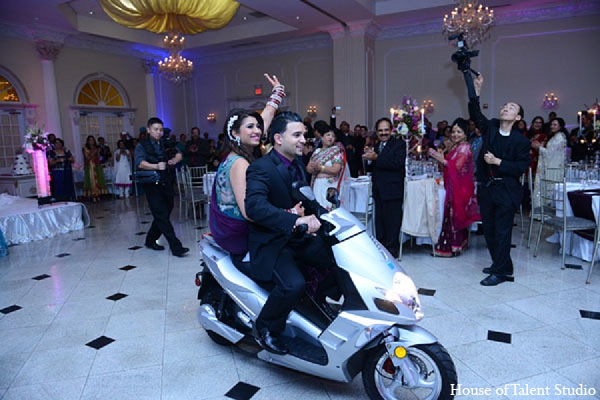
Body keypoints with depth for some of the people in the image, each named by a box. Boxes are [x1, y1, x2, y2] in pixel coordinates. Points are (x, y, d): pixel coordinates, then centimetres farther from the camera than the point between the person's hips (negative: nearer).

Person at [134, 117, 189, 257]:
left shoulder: (166, 143, 14)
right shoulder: (142, 146, -2)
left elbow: (178, 154, 11)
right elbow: (140, 163, -17)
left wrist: (175, 159, -12)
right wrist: (156, 166, -35)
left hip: (167, 184, 6)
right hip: (153, 186, -6)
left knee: (164, 214, 12)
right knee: (162, 216, -8)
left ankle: (150, 240, 31)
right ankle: (176, 247, -9)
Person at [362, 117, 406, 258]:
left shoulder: (399, 144, -4)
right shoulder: (376, 146, 16)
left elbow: (398, 163, -20)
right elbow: (370, 169, 13)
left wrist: (376, 158, -21)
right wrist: (369, 159, -8)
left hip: (393, 191, -6)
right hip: (378, 191, 7)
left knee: (392, 222, -1)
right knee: (379, 222, 12)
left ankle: (392, 249, 11)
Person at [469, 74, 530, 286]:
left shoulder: (521, 141, -7)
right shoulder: (490, 127, 5)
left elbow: (522, 167, -11)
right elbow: (475, 114, -5)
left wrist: (498, 162, -17)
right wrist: (476, 92, -15)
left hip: (506, 191, -5)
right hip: (486, 187, 6)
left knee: (502, 231, -1)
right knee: (489, 230, 13)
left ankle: (500, 272, 9)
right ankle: (503, 265, 29)